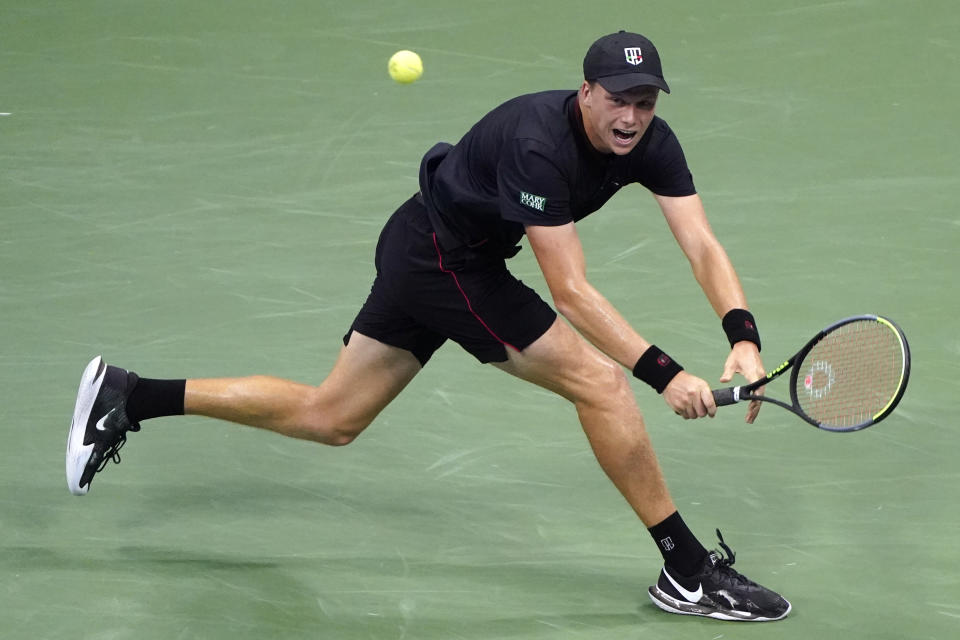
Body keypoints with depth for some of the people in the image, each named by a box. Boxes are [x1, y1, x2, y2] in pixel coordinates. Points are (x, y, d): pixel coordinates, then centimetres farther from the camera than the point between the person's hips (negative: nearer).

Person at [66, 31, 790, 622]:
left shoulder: (651, 142, -8)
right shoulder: (538, 145, -31)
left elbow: (703, 247, -13)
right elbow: (572, 290, -32)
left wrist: (744, 339, -29)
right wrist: (664, 372, -37)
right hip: (443, 255, -9)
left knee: (327, 417, 16)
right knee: (600, 381, -15)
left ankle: (125, 395, 22)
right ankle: (688, 573, -7)